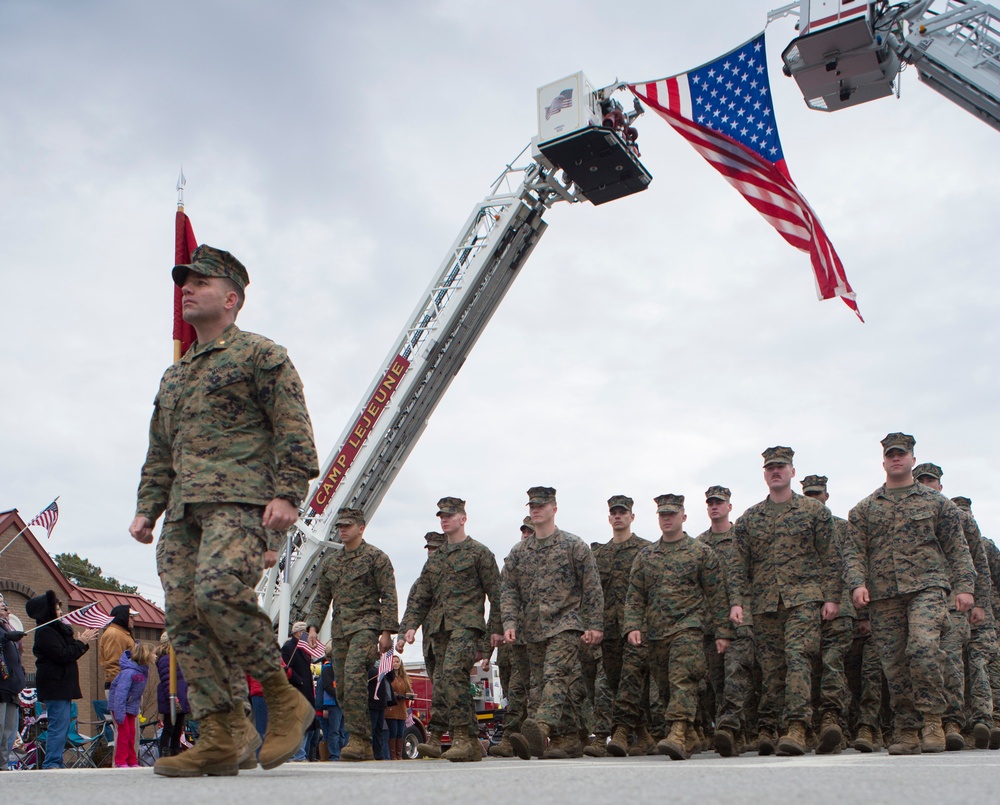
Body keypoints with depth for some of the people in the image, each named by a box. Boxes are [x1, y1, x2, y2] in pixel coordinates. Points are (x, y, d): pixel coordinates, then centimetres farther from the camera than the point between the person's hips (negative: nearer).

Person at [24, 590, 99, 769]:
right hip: (55, 686, -10)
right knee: (59, 725, -11)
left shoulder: (59, 629, 19)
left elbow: (71, 652, 22)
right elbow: (63, 655, -18)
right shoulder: (45, 632, -11)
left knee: (62, 726, 10)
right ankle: (51, 763, -9)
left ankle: (56, 762, 13)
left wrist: (82, 641, 8)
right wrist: (81, 642, -10)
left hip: (62, 685, 10)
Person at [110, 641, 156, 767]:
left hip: (131, 705, 8)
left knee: (131, 733, 9)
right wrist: (119, 713, -30)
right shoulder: (129, 672, -27)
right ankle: (120, 762, 1)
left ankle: (132, 762, 14)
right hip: (119, 704, -8)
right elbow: (120, 692, -29)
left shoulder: (144, 670, 0)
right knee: (124, 732, -7)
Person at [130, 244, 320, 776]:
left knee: (218, 590, -29)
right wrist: (147, 509, 17)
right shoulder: (174, 377, 29)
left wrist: (287, 493, -15)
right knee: (183, 615, -5)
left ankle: (284, 700, -13)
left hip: (243, 500, -8)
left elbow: (292, 429, -4)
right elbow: (159, 452, 30)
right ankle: (222, 738, -2)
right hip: (184, 511, 8)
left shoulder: (260, 354, 7)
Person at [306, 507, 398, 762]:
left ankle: (360, 738, -24)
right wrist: (313, 626, 6)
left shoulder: (376, 557, 0)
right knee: (343, 687, 2)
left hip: (365, 625, -6)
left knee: (353, 674, -25)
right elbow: (321, 598, 20)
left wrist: (386, 631, -12)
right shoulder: (331, 562, 18)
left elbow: (388, 597, -4)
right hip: (339, 629, 6)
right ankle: (363, 748, 8)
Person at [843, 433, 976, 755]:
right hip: (883, 595, 2)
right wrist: (857, 583, -9)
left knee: (923, 647, -24)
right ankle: (907, 731, 11)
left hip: (926, 586, -2)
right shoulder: (865, 508, 15)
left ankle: (932, 719, -11)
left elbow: (956, 547, 9)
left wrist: (964, 586, -2)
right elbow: (853, 550, 8)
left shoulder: (936, 502, 12)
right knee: (894, 663, 2)